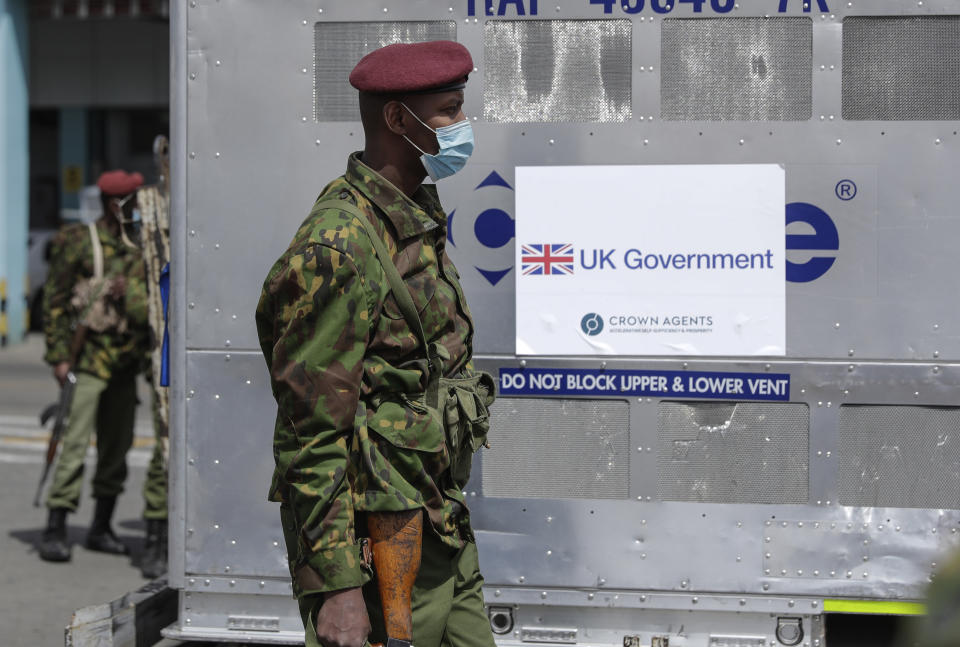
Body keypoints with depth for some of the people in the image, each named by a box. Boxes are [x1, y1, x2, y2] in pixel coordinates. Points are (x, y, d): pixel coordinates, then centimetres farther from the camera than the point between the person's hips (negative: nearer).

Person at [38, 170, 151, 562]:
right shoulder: (79, 243, -5)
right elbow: (54, 301, -6)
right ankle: (55, 530, -8)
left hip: (125, 364, 6)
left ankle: (101, 529, 19)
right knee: (75, 443, -11)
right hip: (87, 361, -6)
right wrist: (59, 356, -10)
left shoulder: (138, 248, 12)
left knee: (117, 447, 9)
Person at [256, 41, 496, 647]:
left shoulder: (418, 221, 12)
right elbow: (313, 432, -20)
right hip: (376, 543, -9)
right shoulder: (339, 245, -18)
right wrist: (334, 584, -23)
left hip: (441, 525, 9)